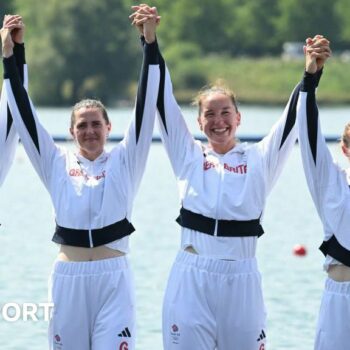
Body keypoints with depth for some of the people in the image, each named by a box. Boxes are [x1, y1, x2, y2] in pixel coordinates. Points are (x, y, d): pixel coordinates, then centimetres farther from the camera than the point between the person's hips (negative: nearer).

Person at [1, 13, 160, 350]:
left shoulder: (124, 161, 6)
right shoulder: (57, 164, 9)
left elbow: (144, 107, -1)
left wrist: (150, 43, -9)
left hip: (113, 278, -2)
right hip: (68, 278, 2)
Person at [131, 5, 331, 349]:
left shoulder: (260, 159, 7)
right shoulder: (188, 156, 8)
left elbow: (293, 118, -1)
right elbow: (164, 102, 2)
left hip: (241, 279, 0)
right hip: (191, 278, 0)